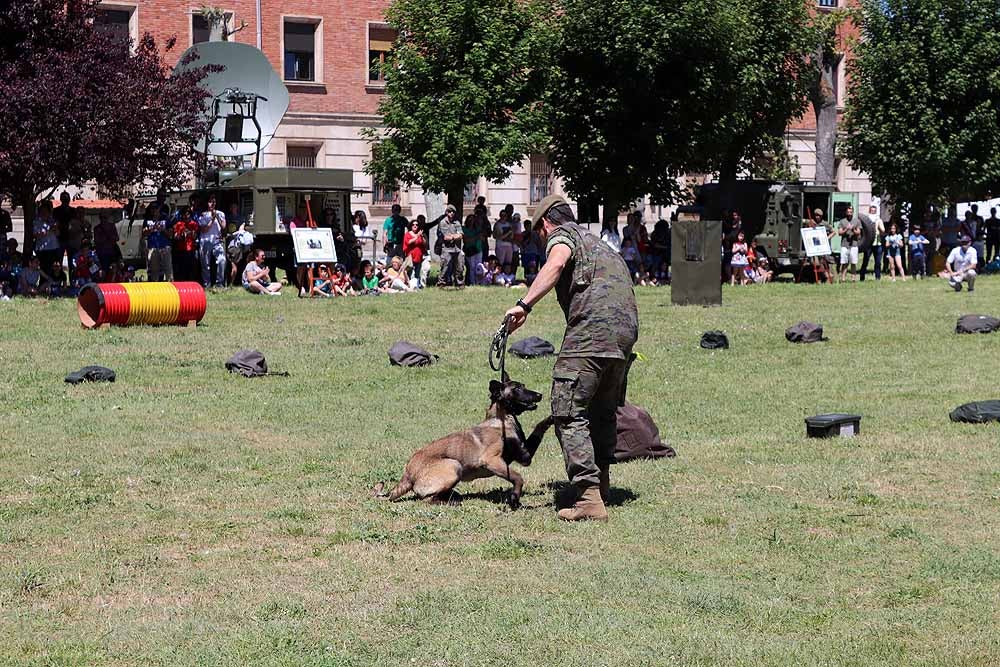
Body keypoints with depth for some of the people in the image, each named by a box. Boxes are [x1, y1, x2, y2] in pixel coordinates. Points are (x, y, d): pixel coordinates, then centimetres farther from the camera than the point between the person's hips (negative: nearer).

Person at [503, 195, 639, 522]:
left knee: (569, 413, -7)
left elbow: (556, 264, -15)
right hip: (626, 332, 8)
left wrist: (525, 304, -25)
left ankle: (589, 498, -15)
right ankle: (602, 486, 31)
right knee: (604, 412, 23)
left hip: (591, 329, -8)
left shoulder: (562, 235, 9)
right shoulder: (599, 243, 34)